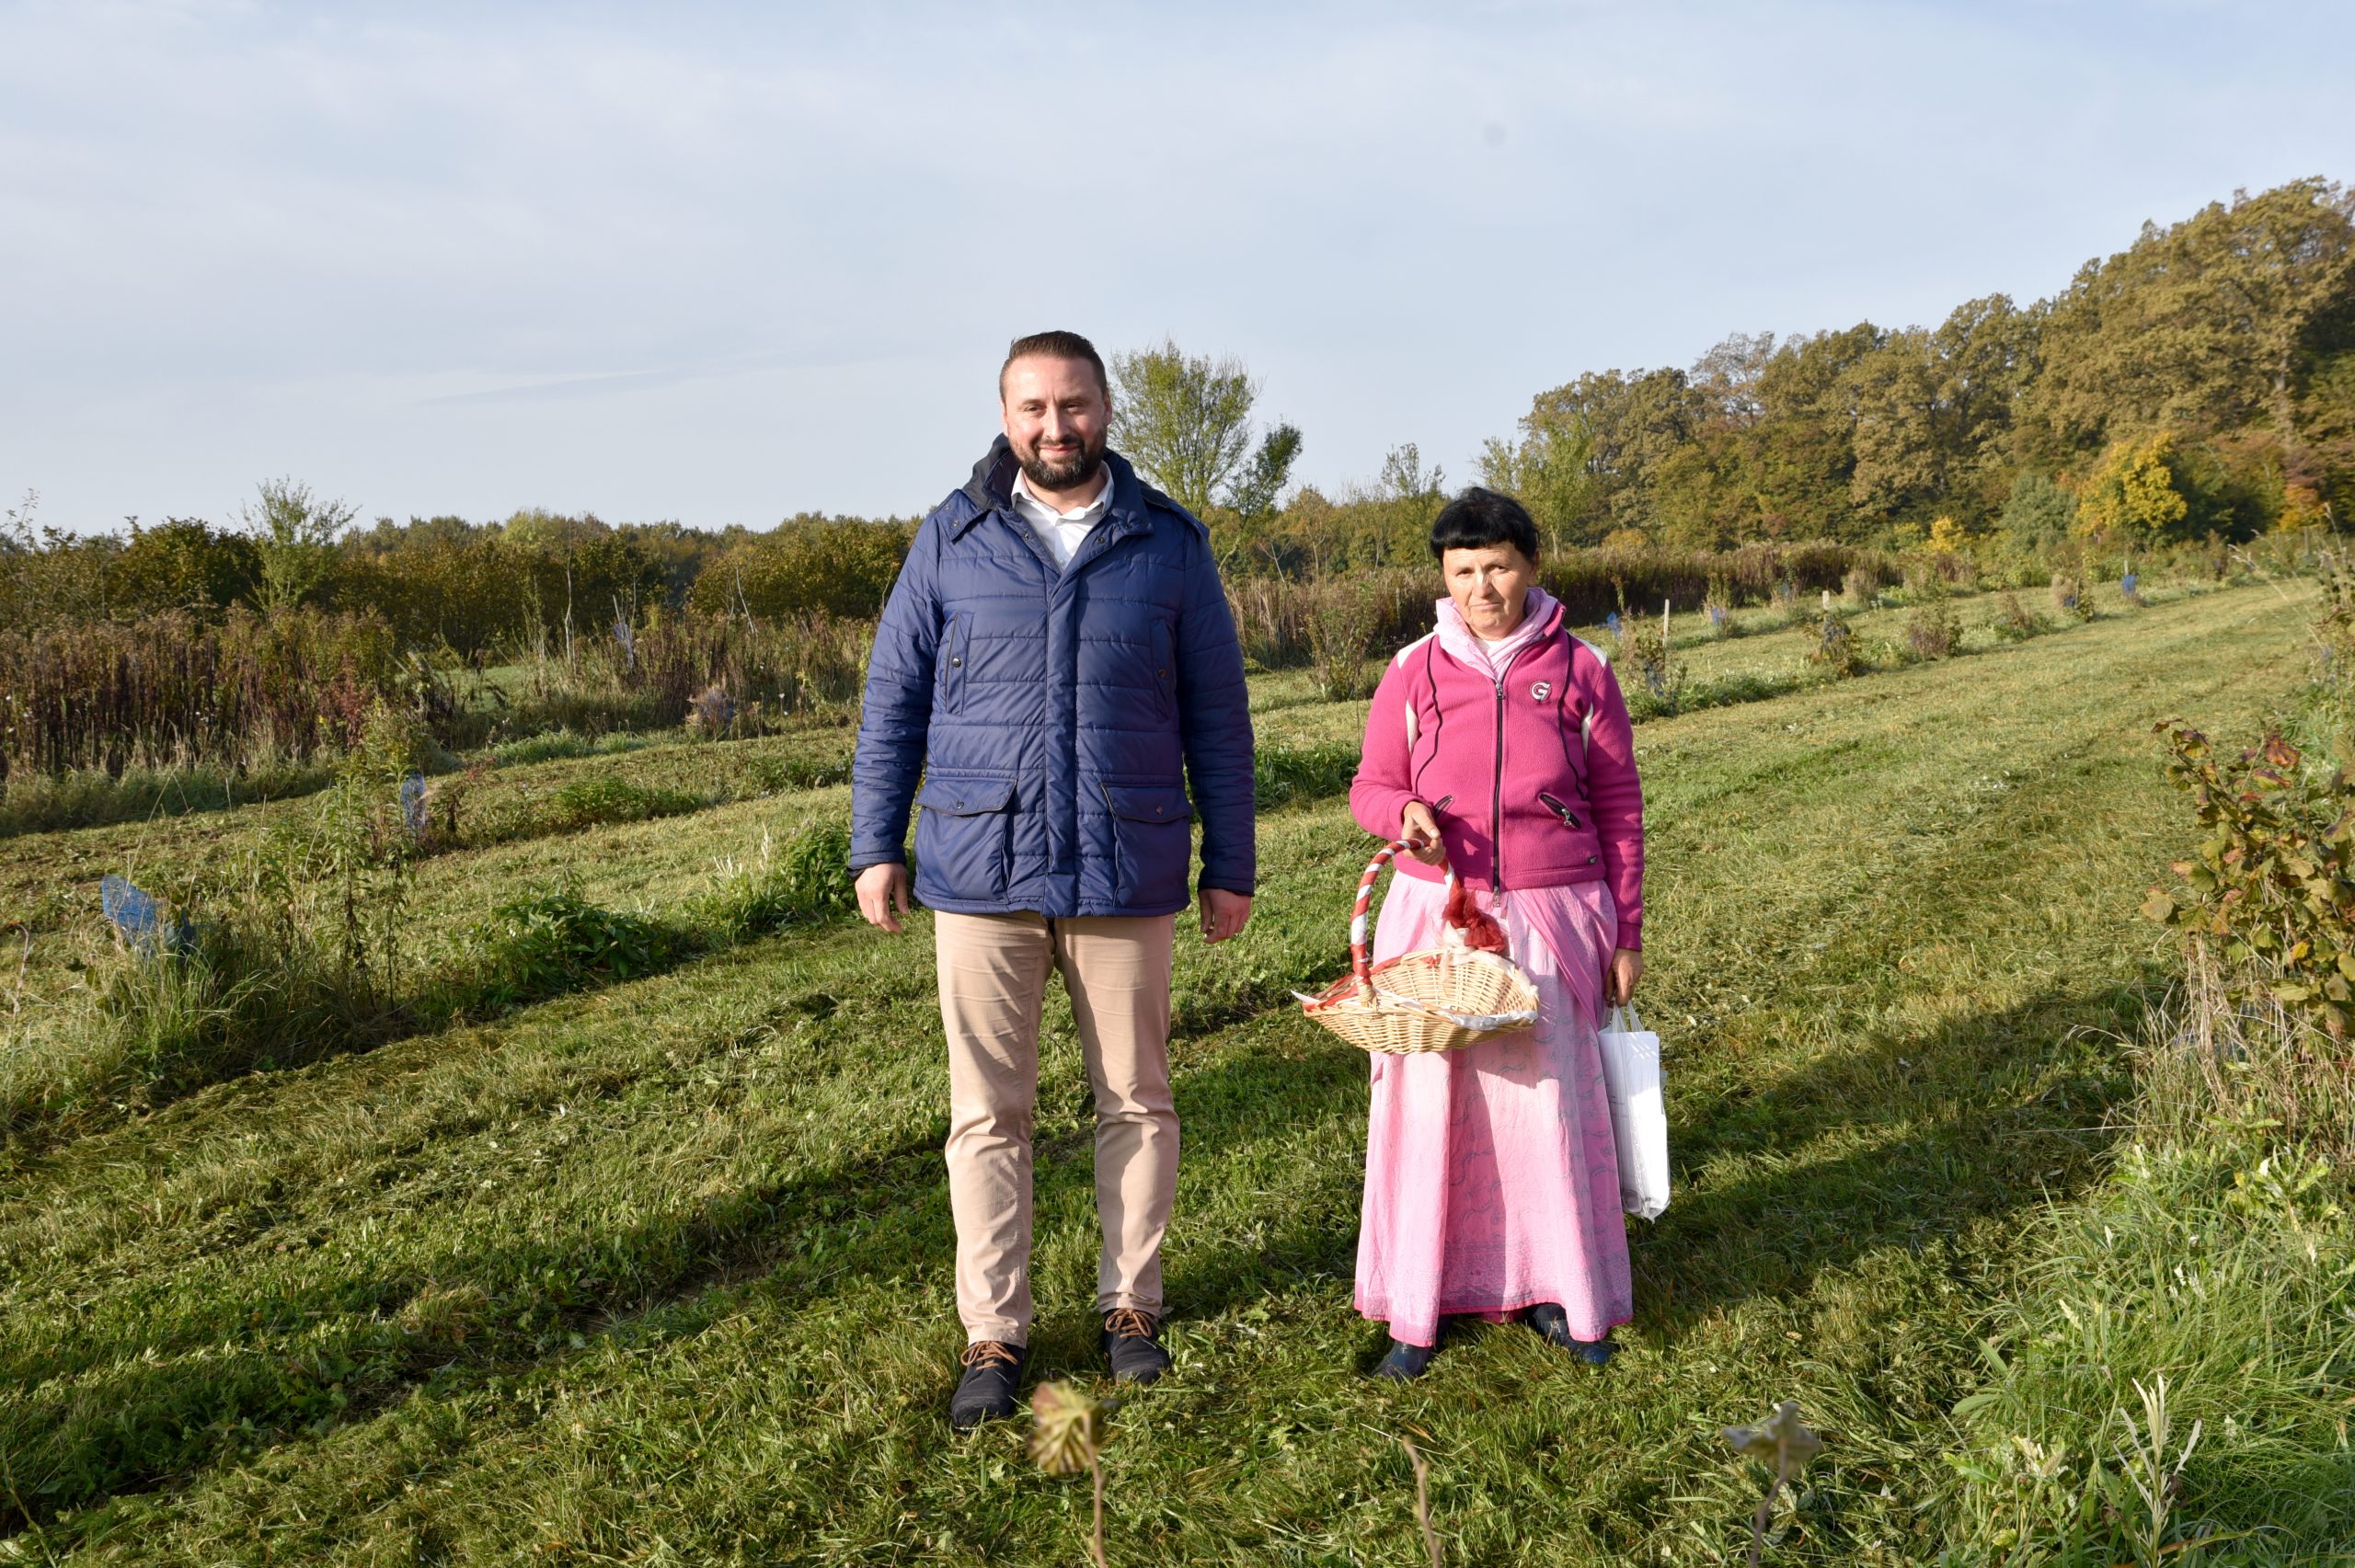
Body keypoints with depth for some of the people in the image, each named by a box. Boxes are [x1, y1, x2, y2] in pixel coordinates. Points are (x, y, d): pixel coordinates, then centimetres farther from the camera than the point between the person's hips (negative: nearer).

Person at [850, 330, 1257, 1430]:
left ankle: (1131, 1304, 28)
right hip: (982, 876, 0)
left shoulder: (1169, 545, 3)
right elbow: (893, 699, 7)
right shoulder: (953, 539, 3)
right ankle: (995, 1337, 18)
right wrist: (876, 844, 2)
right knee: (987, 1114, 5)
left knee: (1136, 1103, 10)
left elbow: (1217, 718, 7)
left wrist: (1230, 865, 6)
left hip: (1127, 878, 1)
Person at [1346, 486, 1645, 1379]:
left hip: (1550, 919, 0)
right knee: (1429, 1100, 1)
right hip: (1435, 914, 1)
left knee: (1549, 1101, 2)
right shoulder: (1414, 673, 4)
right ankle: (1420, 1307, 14)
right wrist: (1405, 813, -14)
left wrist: (1626, 934, 7)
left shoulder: (1579, 671, 2)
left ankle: (1553, 1292, 22)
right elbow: (1370, 787, 10)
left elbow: (1618, 808, 7)